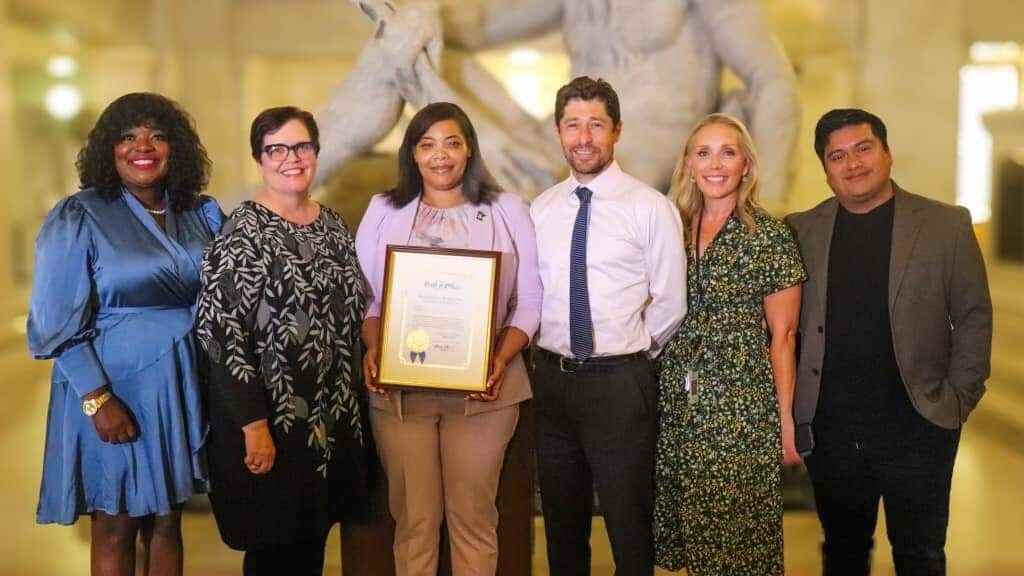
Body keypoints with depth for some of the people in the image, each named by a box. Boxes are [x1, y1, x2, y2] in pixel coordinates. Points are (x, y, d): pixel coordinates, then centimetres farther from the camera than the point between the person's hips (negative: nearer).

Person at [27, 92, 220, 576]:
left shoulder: (201, 214, 4)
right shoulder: (78, 218, -8)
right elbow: (59, 324, -11)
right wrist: (97, 400, -17)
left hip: (184, 386, 4)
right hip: (115, 385, -4)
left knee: (167, 521, 14)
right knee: (116, 525, 8)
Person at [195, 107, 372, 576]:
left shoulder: (333, 225, 8)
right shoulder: (244, 232, -12)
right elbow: (222, 334, -17)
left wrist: (351, 401, 12)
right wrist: (254, 424, -20)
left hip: (333, 413, 6)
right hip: (271, 417, -6)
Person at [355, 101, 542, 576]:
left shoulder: (507, 210, 4)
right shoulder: (383, 210, 8)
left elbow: (529, 302, 2)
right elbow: (364, 297, 7)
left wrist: (502, 359, -13)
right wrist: (373, 349, -11)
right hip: (398, 388, 1)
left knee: (473, 515, 7)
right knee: (413, 517, 7)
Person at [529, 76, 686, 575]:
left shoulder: (650, 207, -7)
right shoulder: (540, 210, 6)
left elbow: (670, 304, -4)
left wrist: (633, 353, 1)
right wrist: (547, 351, 4)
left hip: (620, 384, -4)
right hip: (552, 379, 4)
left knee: (629, 525, 6)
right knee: (561, 523, 17)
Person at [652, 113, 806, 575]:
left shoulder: (771, 237, -5)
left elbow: (782, 335, -3)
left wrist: (786, 417, -4)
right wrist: (652, 391, 8)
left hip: (741, 410, -4)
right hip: (675, 406, 4)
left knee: (740, 538, 2)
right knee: (691, 534, 12)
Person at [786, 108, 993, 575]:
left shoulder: (947, 225, 0)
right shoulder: (802, 231, 3)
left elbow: (974, 316, 1)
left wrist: (959, 398, -6)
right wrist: (791, 405, -2)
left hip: (917, 426, -1)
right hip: (829, 428, 2)